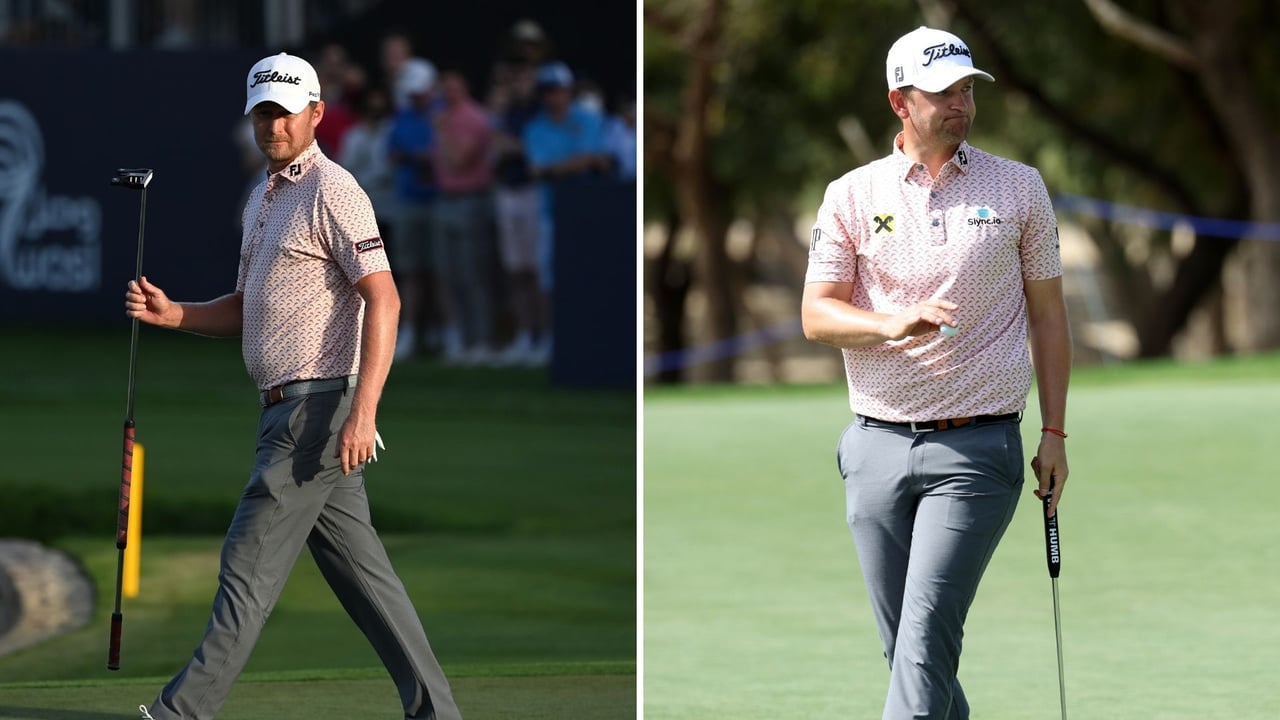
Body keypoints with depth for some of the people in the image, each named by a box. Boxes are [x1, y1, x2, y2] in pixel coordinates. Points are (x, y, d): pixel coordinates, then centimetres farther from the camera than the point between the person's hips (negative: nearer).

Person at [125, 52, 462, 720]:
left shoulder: (332, 190, -11)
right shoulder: (264, 199, 19)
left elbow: (383, 299, -19)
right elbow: (247, 311, 26)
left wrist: (362, 412, -26)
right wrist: (170, 312, 7)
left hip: (318, 407, -9)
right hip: (289, 410, 9)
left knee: (249, 564, -7)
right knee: (361, 572, 8)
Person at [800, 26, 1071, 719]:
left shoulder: (1019, 187, 6)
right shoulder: (852, 194, 6)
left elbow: (1048, 313, 10)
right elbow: (816, 314, 2)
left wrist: (1054, 432, 5)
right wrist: (893, 323, -18)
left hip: (978, 448, -2)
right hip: (878, 446, 2)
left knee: (927, 633, -14)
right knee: (902, 644, 6)